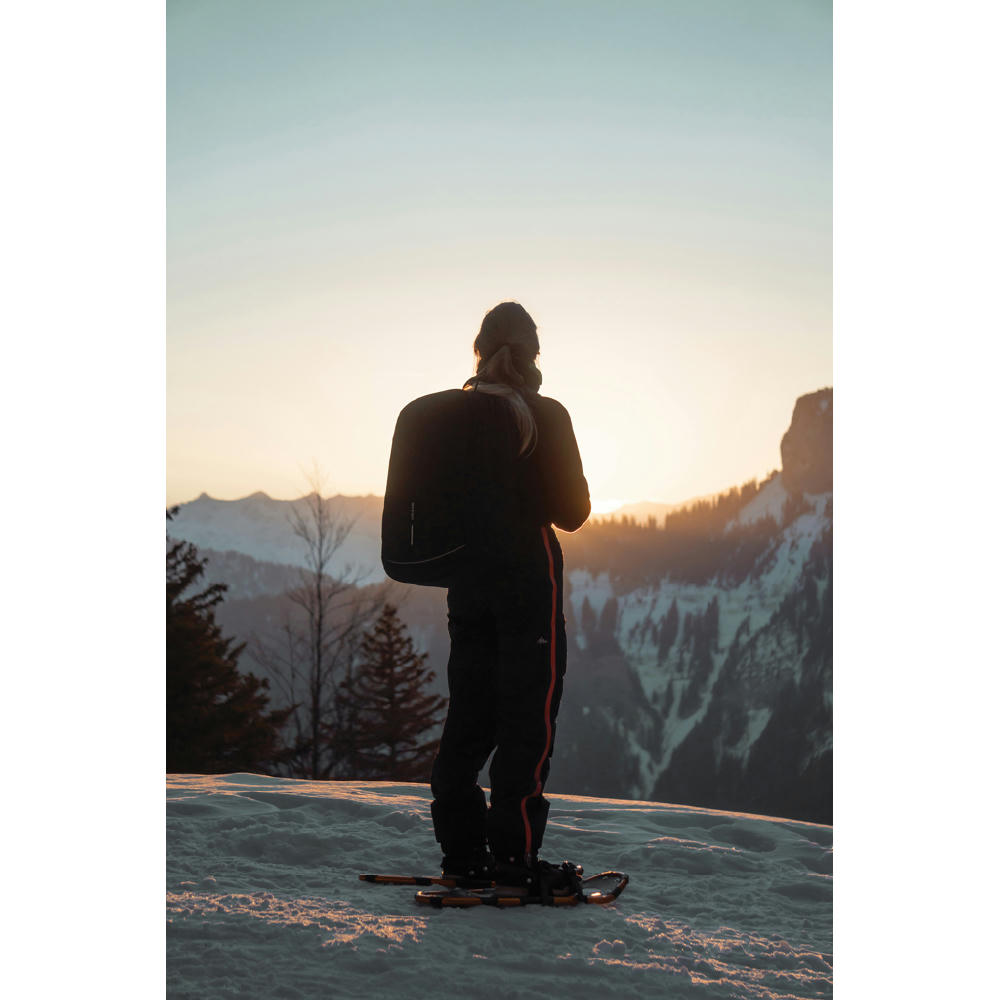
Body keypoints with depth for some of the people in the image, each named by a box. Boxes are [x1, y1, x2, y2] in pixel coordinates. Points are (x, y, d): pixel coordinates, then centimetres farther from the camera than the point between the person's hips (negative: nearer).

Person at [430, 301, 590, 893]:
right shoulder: (543, 416, -10)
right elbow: (573, 512, -8)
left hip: (466, 577, 6)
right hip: (527, 575, -5)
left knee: (470, 712, 13)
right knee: (529, 717, 1)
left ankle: (461, 849, 18)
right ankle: (514, 857, 1)